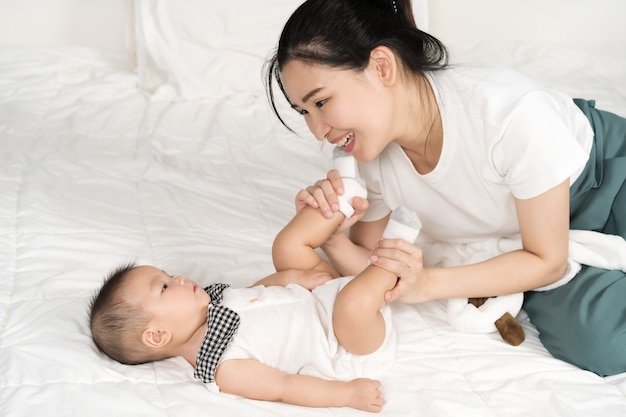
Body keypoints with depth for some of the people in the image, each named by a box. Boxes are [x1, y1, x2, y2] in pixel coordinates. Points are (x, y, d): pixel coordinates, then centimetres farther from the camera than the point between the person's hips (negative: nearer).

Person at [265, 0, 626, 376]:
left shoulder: (511, 112, -36)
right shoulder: (370, 158, -20)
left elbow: (547, 261, -24)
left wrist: (427, 283, -33)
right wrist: (331, 238, -28)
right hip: (516, 238, 3)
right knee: (593, 342, -23)